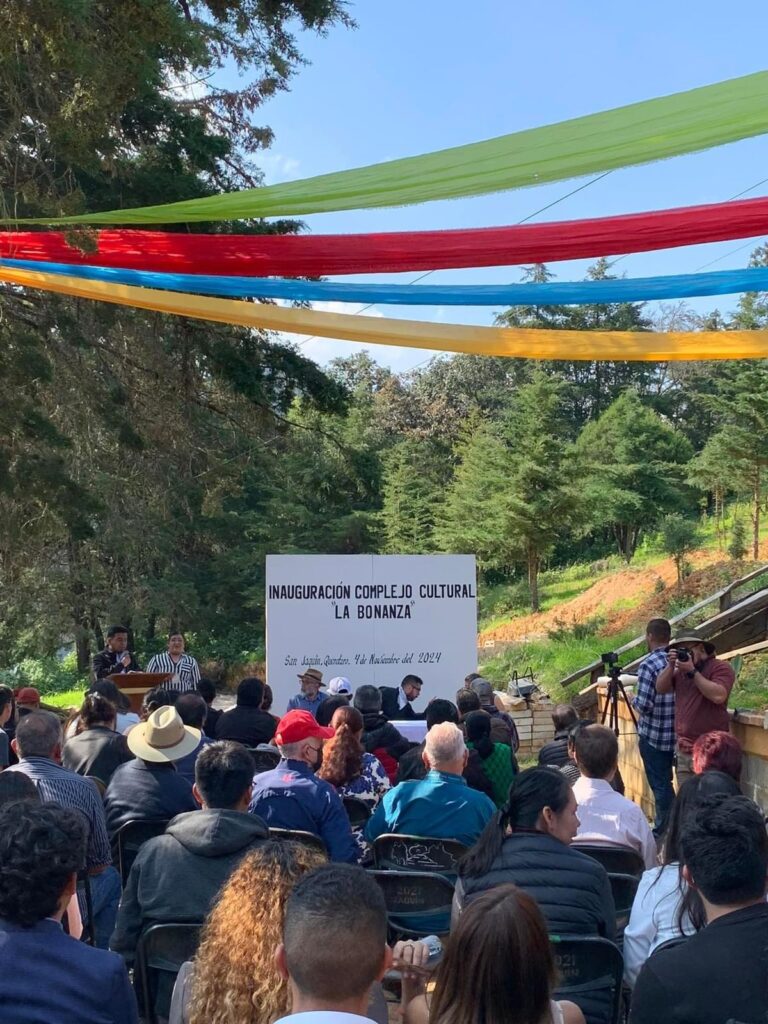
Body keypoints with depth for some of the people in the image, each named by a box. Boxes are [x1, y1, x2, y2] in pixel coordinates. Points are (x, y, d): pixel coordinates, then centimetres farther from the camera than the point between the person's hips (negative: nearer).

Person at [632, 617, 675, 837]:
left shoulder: (648, 665, -18)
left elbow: (643, 705, -21)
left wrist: (633, 700, -1)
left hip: (653, 735, -6)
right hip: (676, 733, 6)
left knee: (660, 784, 3)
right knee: (665, 782, 17)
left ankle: (664, 831, 10)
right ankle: (665, 827, 25)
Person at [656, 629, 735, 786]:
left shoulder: (720, 667, -5)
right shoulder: (681, 670, 15)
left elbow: (718, 696, -21)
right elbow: (660, 688, 7)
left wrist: (693, 671, -17)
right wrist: (671, 665, -6)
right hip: (683, 749, 7)